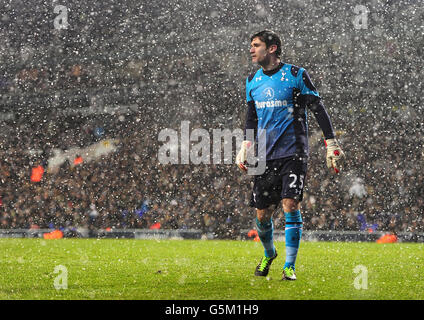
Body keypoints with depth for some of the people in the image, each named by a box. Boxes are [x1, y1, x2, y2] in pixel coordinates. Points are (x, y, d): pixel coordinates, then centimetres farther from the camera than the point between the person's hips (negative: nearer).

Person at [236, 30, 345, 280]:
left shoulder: (296, 75, -5)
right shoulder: (252, 81, 11)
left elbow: (318, 109, -3)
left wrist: (331, 144, -6)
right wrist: (245, 147, 14)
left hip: (293, 153, -4)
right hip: (265, 156, 5)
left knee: (290, 205, -15)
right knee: (262, 214, 3)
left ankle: (290, 266, -7)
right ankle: (269, 254, 31)